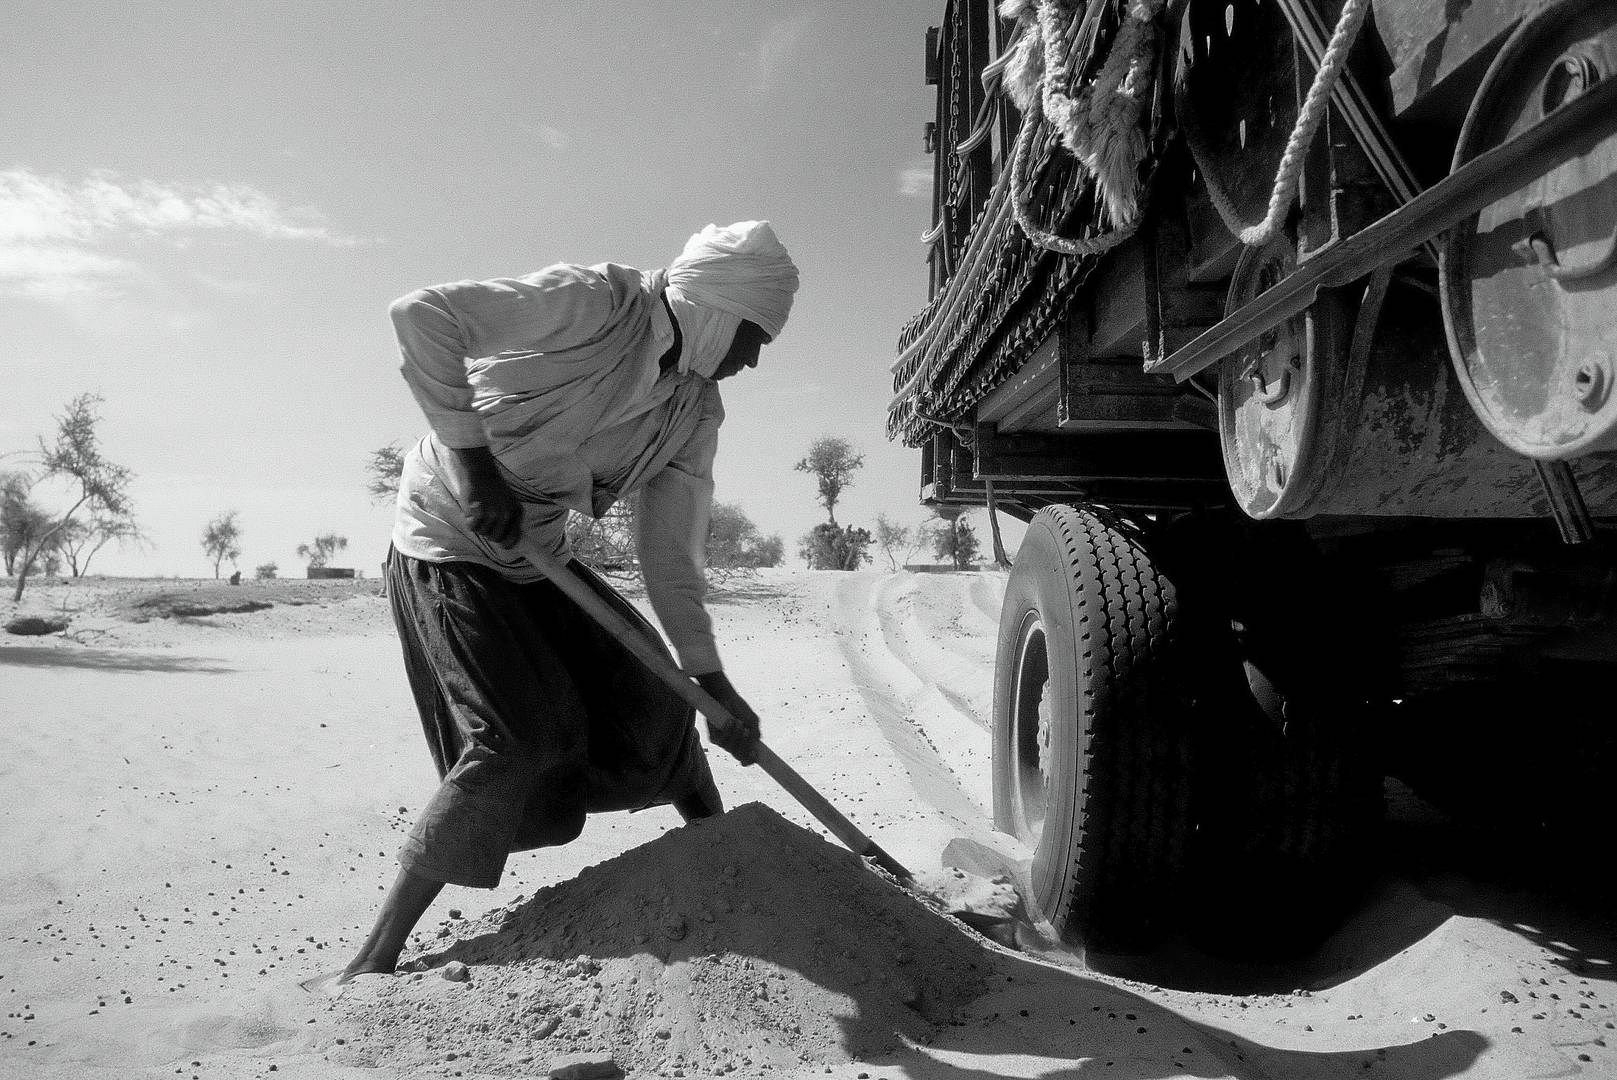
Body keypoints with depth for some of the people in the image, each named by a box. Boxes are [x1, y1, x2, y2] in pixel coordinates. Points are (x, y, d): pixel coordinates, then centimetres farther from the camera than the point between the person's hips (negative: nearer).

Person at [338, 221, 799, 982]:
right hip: (450, 543, -7)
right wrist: (473, 460, -28)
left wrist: (711, 680, -9)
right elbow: (421, 316, -25)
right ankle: (372, 961, -4)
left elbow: (671, 552, -3)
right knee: (517, 741, -16)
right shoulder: (592, 303, -22)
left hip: (539, 558, 7)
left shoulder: (697, 411, -2)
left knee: (653, 700, 6)